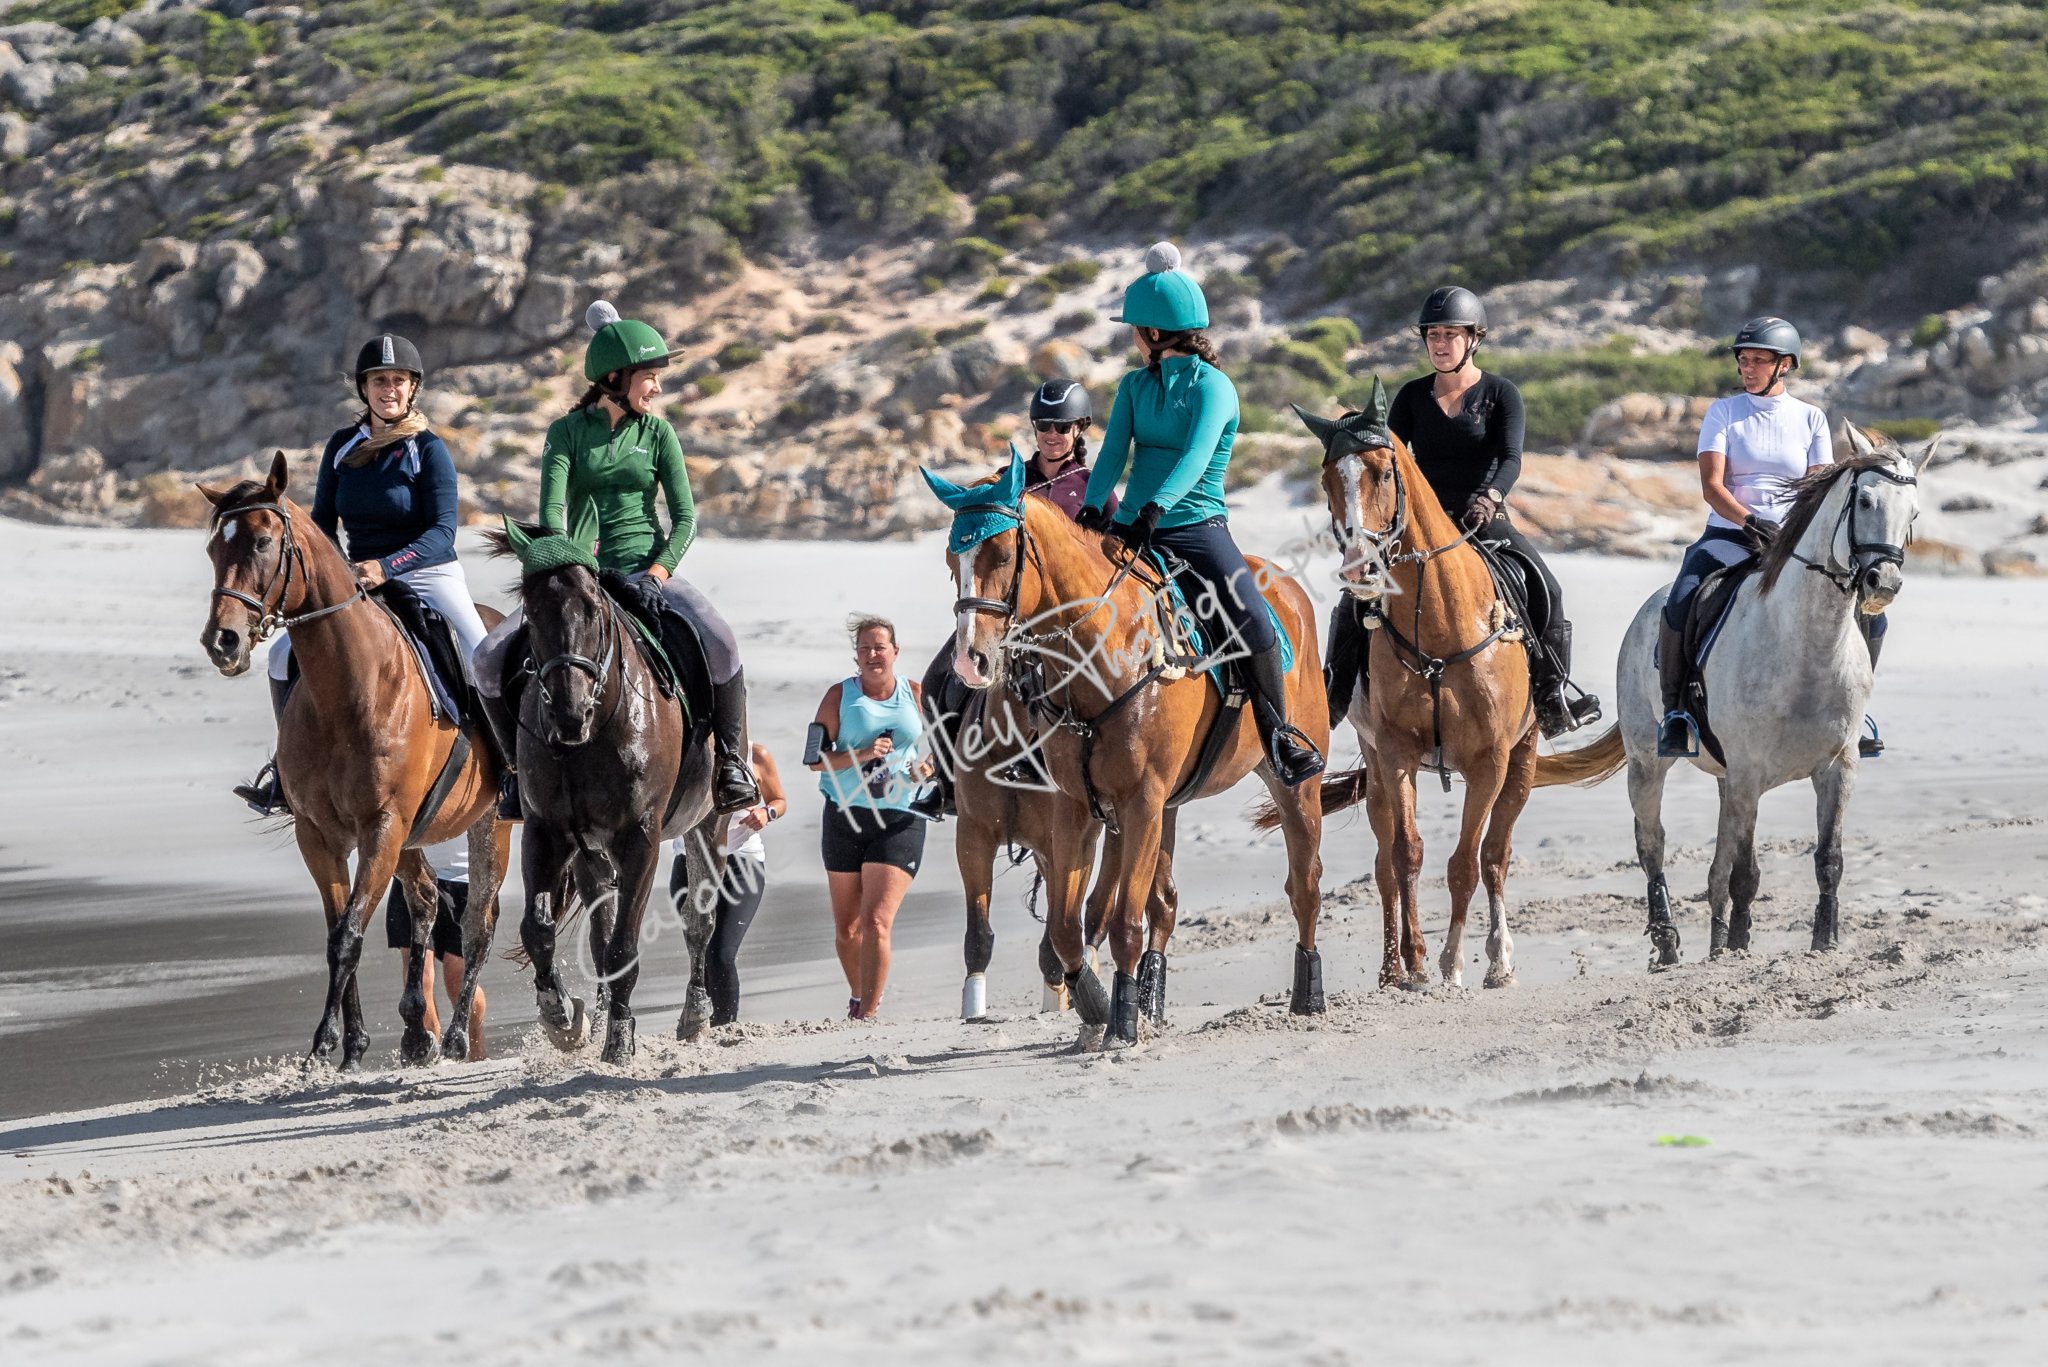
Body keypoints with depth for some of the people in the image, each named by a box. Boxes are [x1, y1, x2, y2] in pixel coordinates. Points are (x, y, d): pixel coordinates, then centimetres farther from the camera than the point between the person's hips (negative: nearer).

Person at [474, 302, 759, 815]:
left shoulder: (657, 433, 7)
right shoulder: (567, 431, 4)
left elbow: (684, 517, 3)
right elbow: (551, 508, -7)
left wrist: (658, 572, -14)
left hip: (645, 567, 0)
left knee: (720, 644, -30)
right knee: (491, 659, -19)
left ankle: (731, 759, -11)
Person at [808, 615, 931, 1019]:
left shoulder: (916, 695, 2)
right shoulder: (840, 696, -1)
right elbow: (815, 759, -6)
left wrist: (927, 768, -5)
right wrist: (860, 755, -20)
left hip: (900, 819, -2)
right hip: (845, 818, 2)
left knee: (876, 922, -15)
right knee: (847, 928, 12)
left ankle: (868, 1013, -13)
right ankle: (860, 997, 36)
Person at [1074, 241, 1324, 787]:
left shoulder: (1213, 388, -6)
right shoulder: (1135, 386, 11)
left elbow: (1196, 456, -21)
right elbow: (1113, 453, -1)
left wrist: (1153, 510, -37)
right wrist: (1093, 508, -20)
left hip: (1197, 529, -5)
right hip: (1131, 531, 5)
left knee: (1256, 627, -19)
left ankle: (1279, 734, -6)